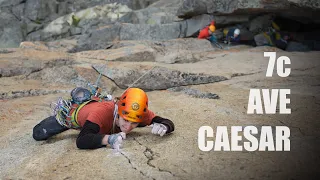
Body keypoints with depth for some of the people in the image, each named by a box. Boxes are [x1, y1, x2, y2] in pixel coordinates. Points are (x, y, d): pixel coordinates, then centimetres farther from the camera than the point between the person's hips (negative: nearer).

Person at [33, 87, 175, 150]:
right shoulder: (102, 112, -51)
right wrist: (109, 139, -75)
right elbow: (81, 141, -59)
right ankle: (59, 117, 32)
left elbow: (169, 123, -31)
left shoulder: (141, 114, -38)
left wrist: (163, 127, -56)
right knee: (39, 134, 7)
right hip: (78, 110, -4)